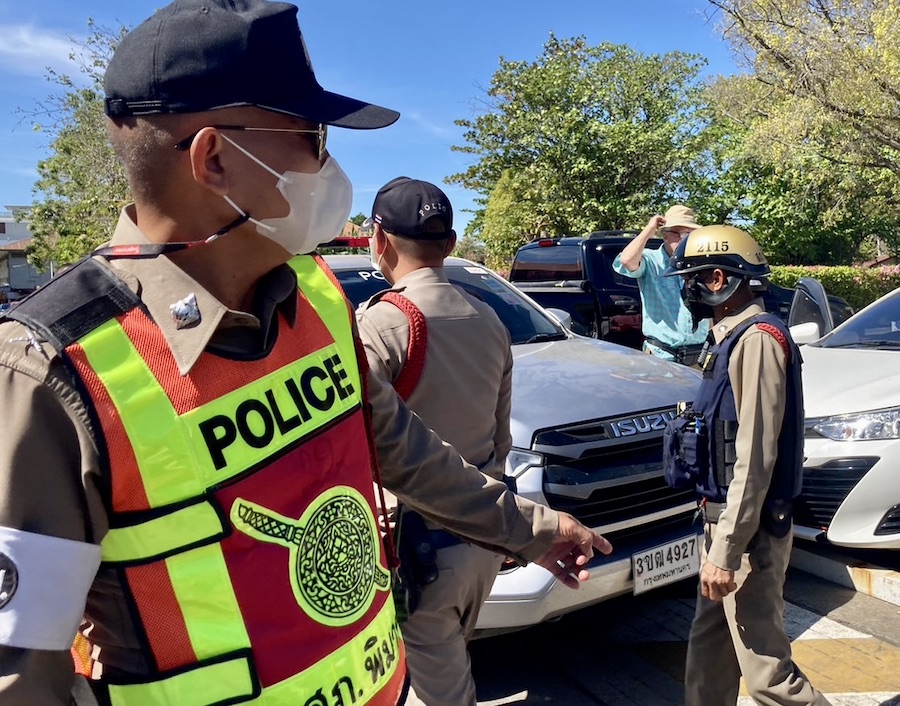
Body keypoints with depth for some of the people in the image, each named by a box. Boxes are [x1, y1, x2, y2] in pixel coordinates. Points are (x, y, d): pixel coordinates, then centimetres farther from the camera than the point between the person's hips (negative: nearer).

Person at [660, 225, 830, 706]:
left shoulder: (757, 339, -20)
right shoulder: (734, 335, 11)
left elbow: (755, 458, -23)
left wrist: (725, 551, -21)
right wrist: (716, 533, 19)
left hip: (748, 530, -10)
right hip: (723, 517, 10)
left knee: (765, 667, 2)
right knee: (709, 647, 20)